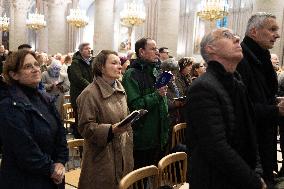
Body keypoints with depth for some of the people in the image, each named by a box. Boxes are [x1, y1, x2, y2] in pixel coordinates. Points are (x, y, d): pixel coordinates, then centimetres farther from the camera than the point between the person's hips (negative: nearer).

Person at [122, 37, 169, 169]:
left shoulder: (155, 71, 13)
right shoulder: (132, 74, -14)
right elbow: (134, 105, -23)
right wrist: (156, 95, -20)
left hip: (159, 137, 8)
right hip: (142, 140, -8)